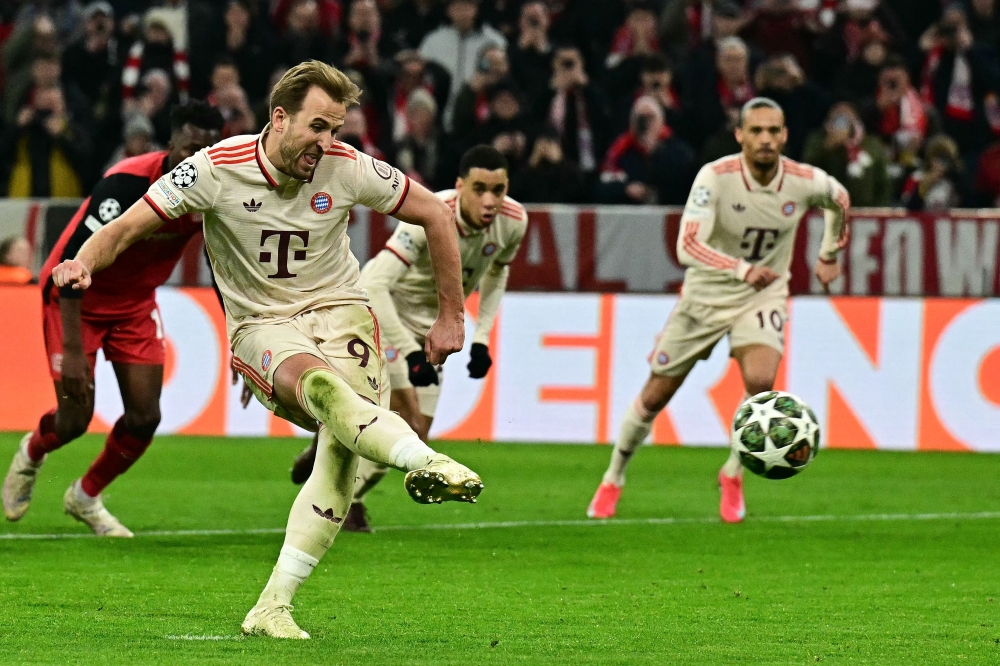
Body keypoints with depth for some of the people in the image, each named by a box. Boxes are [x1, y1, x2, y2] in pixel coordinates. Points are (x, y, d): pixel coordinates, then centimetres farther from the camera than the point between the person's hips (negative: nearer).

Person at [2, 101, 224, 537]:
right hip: (76, 297, -5)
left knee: (145, 417, -4)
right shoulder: (127, 185, -34)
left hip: (135, 301, 5)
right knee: (75, 419, -9)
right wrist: (72, 350, -36)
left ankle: (86, 497, 24)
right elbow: (72, 264, -33)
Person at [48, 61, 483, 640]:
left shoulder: (349, 169, -7)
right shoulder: (216, 169, -12)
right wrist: (84, 262, -31)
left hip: (339, 312, 2)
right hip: (261, 326, -2)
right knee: (317, 383, -38)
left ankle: (274, 605, -22)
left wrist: (452, 316, 8)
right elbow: (126, 228, -9)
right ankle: (425, 462, -57)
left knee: (342, 447, -24)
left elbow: (437, 215, 7)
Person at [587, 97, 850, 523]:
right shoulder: (715, 177, -24)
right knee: (655, 396, 6)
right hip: (705, 294, -1)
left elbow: (840, 200, 12)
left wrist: (829, 255, 21)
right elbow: (687, 246, -34)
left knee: (760, 382, -26)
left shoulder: (805, 182, -14)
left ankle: (733, 474, 1)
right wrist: (742, 269, -48)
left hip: (763, 297, 1)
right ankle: (613, 480, 30)